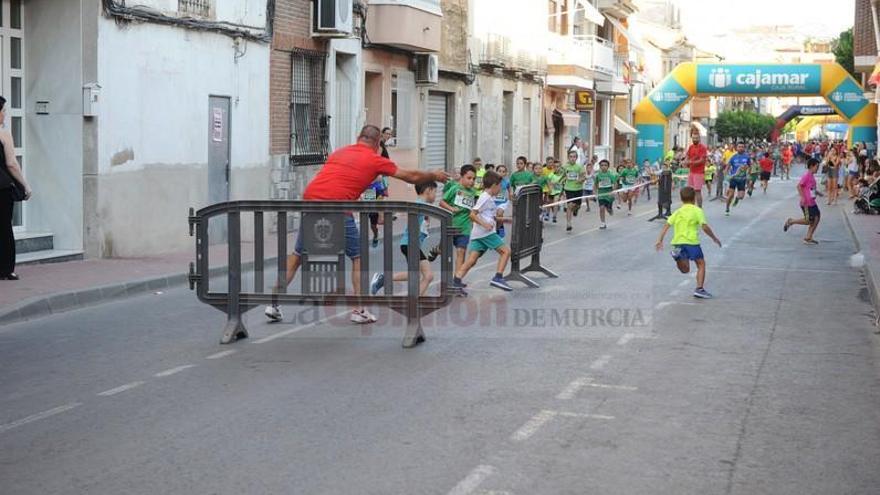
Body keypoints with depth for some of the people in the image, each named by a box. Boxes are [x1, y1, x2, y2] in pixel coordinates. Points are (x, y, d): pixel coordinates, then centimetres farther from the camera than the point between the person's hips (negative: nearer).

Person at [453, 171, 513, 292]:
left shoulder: (490, 198, 21)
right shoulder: (485, 198, -8)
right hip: (486, 233, -9)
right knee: (505, 251, -2)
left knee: (472, 260, 1)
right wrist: (484, 224, -24)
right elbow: (472, 215, -15)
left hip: (477, 235, 9)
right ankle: (498, 278, -6)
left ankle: (456, 281, -7)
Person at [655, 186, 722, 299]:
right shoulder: (697, 210, 1)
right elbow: (704, 227, -8)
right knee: (701, 264, 11)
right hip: (691, 241, -4)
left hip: (677, 241, 4)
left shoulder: (678, 212, 15)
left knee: (685, 270, 9)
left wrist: (660, 240, 6)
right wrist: (714, 238, 3)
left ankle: (677, 253, -19)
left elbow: (666, 225, 6)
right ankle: (699, 289, 3)